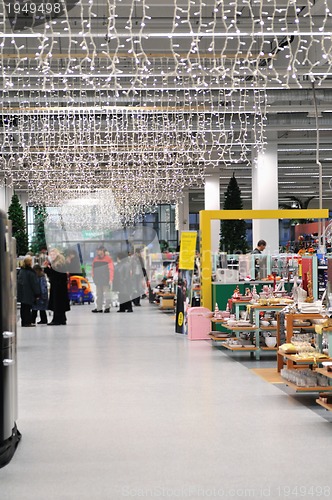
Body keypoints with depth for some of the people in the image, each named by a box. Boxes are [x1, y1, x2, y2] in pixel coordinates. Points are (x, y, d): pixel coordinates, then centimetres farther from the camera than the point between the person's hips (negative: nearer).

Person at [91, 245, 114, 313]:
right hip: (98, 281, 5)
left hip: (106, 281, -5)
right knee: (99, 295, 10)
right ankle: (99, 308, 16)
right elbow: (93, 269, 15)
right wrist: (94, 277, 10)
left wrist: (110, 279, -14)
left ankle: (107, 307, 3)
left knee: (106, 294, -4)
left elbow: (111, 270, -9)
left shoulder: (108, 259, -6)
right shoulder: (95, 259, 9)